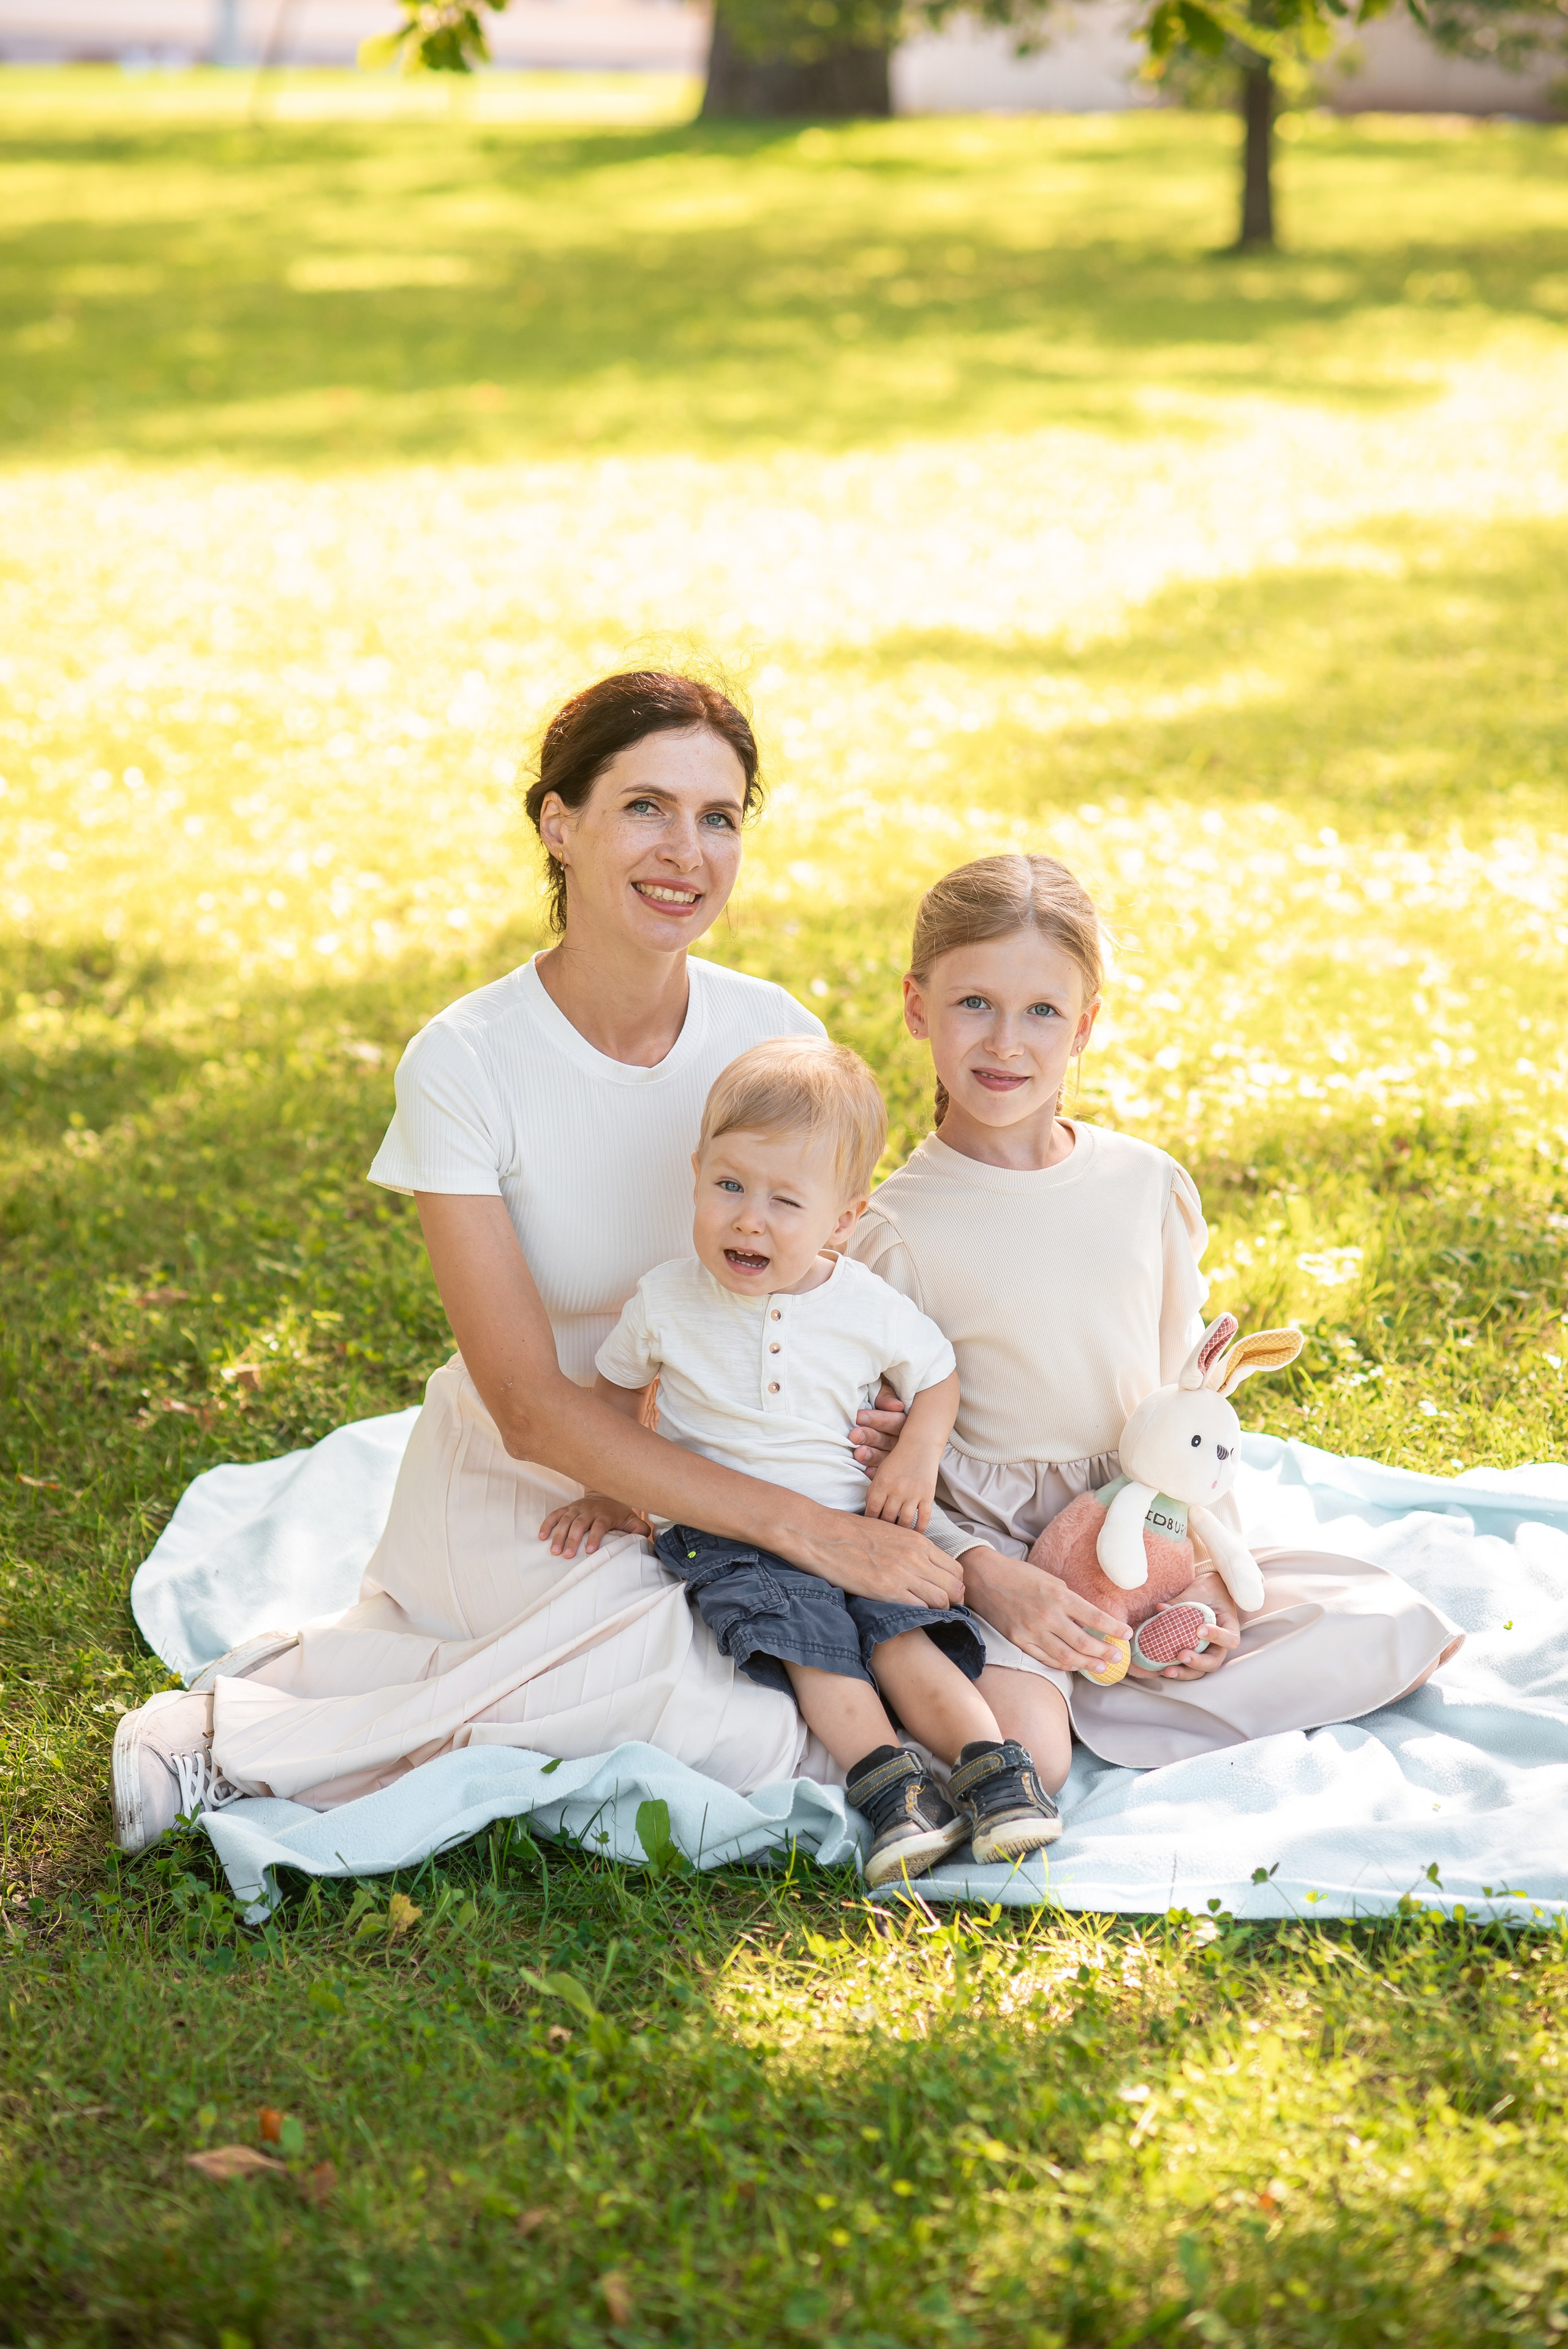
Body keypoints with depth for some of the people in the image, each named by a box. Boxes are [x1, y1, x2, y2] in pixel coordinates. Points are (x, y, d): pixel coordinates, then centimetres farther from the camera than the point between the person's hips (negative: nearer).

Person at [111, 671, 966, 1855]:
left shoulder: (776, 1037, -7)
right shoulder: (464, 1065, -19)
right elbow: (531, 1405, -22)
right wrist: (802, 1525, -29)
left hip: (707, 1480, 6)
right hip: (519, 1490, -6)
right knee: (761, 1736, -28)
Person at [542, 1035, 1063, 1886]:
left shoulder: (870, 1310, -3)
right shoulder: (666, 1302, -3)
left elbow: (935, 1375, 15)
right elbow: (617, 1387, 17)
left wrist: (918, 1458, -2)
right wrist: (609, 1492, 11)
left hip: (851, 1520, 1)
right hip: (721, 1529, -1)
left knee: (901, 1634, -21)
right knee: (808, 1639, -26)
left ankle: (991, 1765, -22)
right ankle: (886, 1782, -35)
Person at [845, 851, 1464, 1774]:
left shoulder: (1149, 1187, 3)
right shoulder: (899, 1229, -9)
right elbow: (878, 1461, -8)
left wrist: (1212, 1569, -2)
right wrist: (994, 1579, -22)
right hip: (987, 1547, -5)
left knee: (1399, 1631, -7)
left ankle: (1090, 1695, -5)